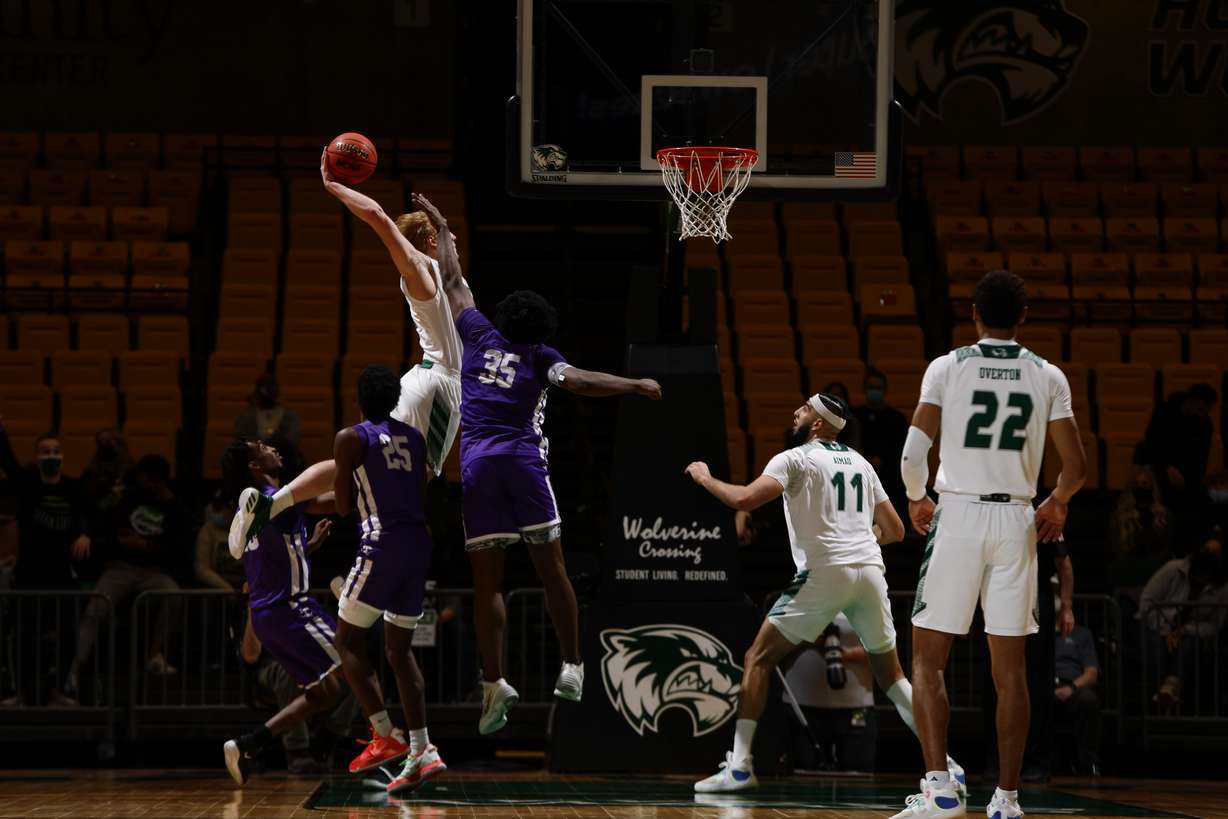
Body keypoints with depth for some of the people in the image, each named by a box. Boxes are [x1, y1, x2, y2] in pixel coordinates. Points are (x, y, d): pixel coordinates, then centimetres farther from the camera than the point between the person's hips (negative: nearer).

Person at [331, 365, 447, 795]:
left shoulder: (351, 439, -3)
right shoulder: (415, 437, 14)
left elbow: (344, 506, 2)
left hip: (382, 545, -6)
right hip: (418, 543, 6)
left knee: (348, 642, 5)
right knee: (400, 650, 12)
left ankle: (385, 737, -5)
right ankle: (421, 752, 3)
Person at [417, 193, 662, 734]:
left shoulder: (478, 335, 16)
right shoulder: (541, 358, 10)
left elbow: (452, 280, 26)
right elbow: (577, 381, -10)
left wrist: (441, 228, 38)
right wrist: (634, 386, -6)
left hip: (476, 464, 1)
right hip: (523, 460, -1)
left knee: (487, 581, -1)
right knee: (551, 568, 8)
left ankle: (494, 683, -11)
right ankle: (572, 668, 6)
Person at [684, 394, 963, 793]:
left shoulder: (795, 459, 3)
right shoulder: (860, 463, 20)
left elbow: (745, 498, -12)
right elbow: (895, 530, 22)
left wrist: (705, 478, 5)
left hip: (825, 572, -5)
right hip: (870, 570, 5)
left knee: (758, 659, 5)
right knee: (891, 673, 18)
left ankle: (739, 766, -4)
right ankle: (944, 763, 7)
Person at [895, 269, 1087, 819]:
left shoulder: (947, 368, -2)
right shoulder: (1048, 377, 4)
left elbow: (913, 455, -7)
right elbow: (1075, 468, 1)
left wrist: (916, 499, 13)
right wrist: (1056, 504, 22)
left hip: (958, 515, -2)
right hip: (1017, 521, 2)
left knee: (928, 659, 5)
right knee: (1010, 668, 7)